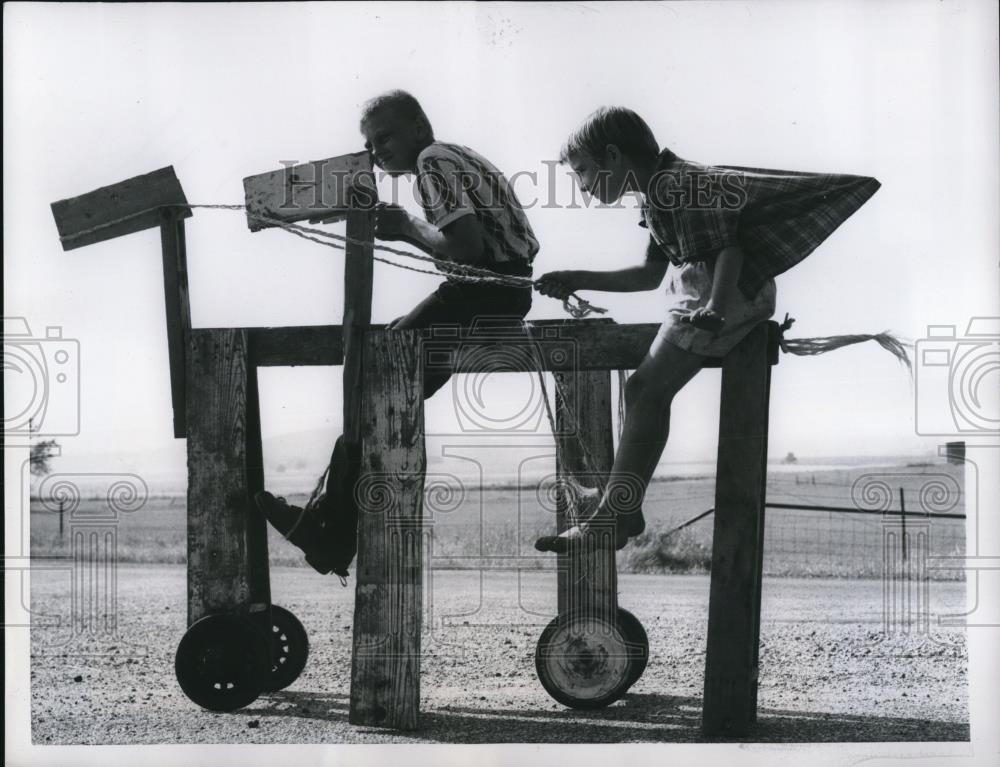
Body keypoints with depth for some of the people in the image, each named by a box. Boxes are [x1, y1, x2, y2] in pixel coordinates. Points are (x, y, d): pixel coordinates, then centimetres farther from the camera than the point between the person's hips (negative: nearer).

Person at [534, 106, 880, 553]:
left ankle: (614, 517, -14)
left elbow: (729, 247, -20)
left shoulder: (677, 185, -15)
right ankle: (620, 501, 17)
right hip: (696, 289, 10)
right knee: (645, 391, 11)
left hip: (728, 292, -10)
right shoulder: (656, 196, 16)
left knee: (646, 390, -14)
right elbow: (651, 274, 21)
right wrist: (579, 281, 18)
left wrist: (715, 306, -36)